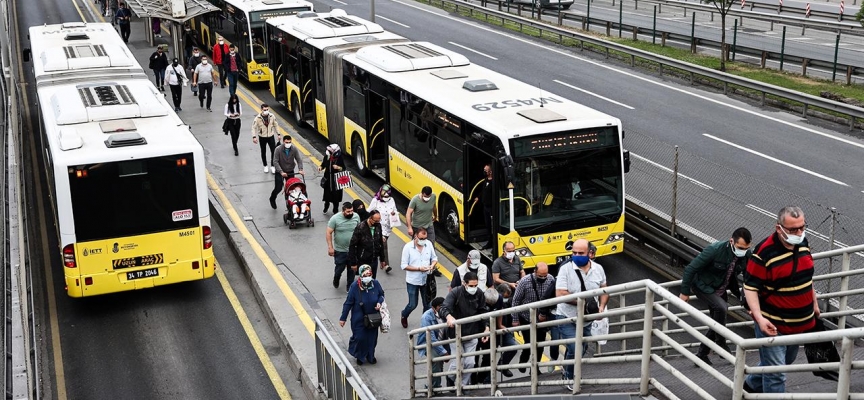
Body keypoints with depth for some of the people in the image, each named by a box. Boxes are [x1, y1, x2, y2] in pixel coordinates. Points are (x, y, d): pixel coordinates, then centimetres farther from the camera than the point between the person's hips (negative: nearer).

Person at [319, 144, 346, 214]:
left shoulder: (339, 158, -14)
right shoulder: (327, 157, -9)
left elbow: (343, 169, -8)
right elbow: (323, 164, 6)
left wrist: (338, 167, -27)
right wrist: (320, 167, -15)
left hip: (336, 181, -2)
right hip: (328, 179, 2)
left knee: (336, 196, 6)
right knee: (327, 194, 14)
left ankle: (335, 210, 25)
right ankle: (326, 206, 41)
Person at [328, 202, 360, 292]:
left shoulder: (356, 217, -8)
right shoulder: (335, 218, -18)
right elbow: (329, 233, -12)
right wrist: (330, 247, -15)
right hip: (340, 250, -2)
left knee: (352, 269, 12)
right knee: (339, 268, 11)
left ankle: (349, 287, 32)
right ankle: (336, 280, 44)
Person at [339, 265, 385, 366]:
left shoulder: (375, 284, -13)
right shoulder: (354, 287, -21)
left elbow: (381, 294, 8)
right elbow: (348, 303, -12)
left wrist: (379, 302, -14)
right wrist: (343, 318, -7)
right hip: (359, 319, -3)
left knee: (372, 337, 15)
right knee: (359, 338, 1)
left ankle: (370, 356, 39)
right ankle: (359, 356, 30)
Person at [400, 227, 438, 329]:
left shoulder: (429, 244, -6)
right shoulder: (408, 247, -16)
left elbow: (434, 258, 7)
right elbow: (404, 266, -13)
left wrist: (432, 266, -15)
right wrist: (419, 268, -23)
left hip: (426, 280, 3)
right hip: (413, 281, -3)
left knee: (427, 304, 11)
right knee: (413, 305, 6)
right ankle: (404, 316, 38)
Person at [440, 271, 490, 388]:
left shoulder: (479, 294, -4)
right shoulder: (455, 293, -17)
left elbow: (483, 311, 7)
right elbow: (443, 308, -27)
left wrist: (486, 327, -3)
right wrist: (449, 316, -48)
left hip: (472, 334, 3)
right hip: (456, 333, -3)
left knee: (470, 363, 4)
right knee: (457, 362, -2)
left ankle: (463, 385, 24)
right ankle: (450, 381, 29)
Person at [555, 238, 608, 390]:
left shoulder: (598, 269, -4)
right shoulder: (566, 269, -19)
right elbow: (560, 294, -24)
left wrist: (602, 307, -8)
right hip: (567, 319, -5)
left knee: (582, 350, 20)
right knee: (575, 350, -13)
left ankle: (566, 370, 47)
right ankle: (568, 378, 13)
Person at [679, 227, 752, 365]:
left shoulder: (747, 255, -16)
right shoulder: (715, 249, -31)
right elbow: (691, 268, -24)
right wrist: (685, 292, -19)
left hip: (720, 289, 6)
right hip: (703, 286, -6)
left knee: (717, 323, 7)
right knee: (721, 307, -29)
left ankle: (702, 354, 22)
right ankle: (721, 343, -10)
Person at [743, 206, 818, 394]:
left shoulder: (802, 243, 0)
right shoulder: (764, 252, -24)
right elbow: (750, 287, -20)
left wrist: (814, 303, 22)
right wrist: (759, 317, -30)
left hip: (801, 321, 8)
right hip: (773, 324, -8)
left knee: (786, 361, 26)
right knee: (776, 373, -2)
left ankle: (752, 385, 49)